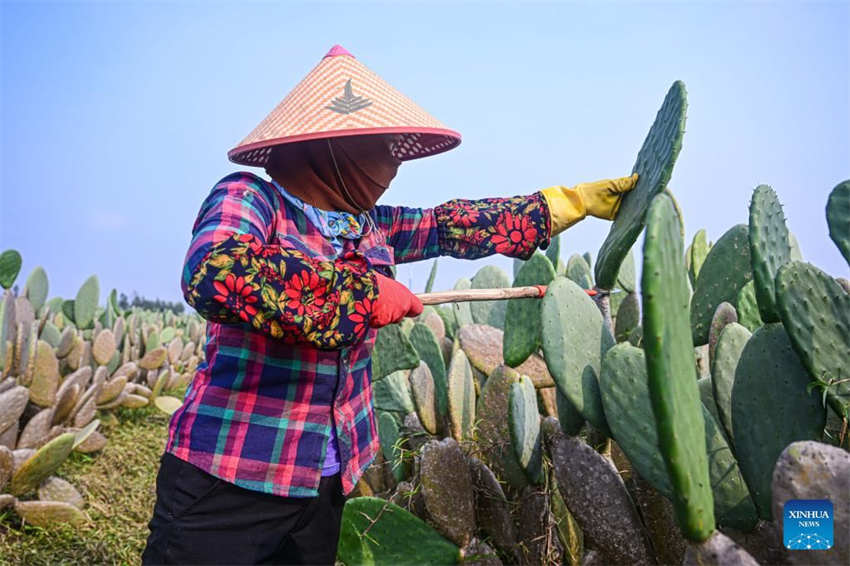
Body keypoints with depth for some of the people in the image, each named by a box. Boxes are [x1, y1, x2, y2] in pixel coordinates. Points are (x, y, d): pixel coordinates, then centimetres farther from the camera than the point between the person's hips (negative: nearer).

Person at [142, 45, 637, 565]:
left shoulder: (371, 228, 4)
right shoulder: (246, 199, -14)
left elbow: (453, 225, 8)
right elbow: (213, 273, -33)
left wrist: (583, 200, 10)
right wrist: (361, 291, -27)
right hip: (228, 479, -6)